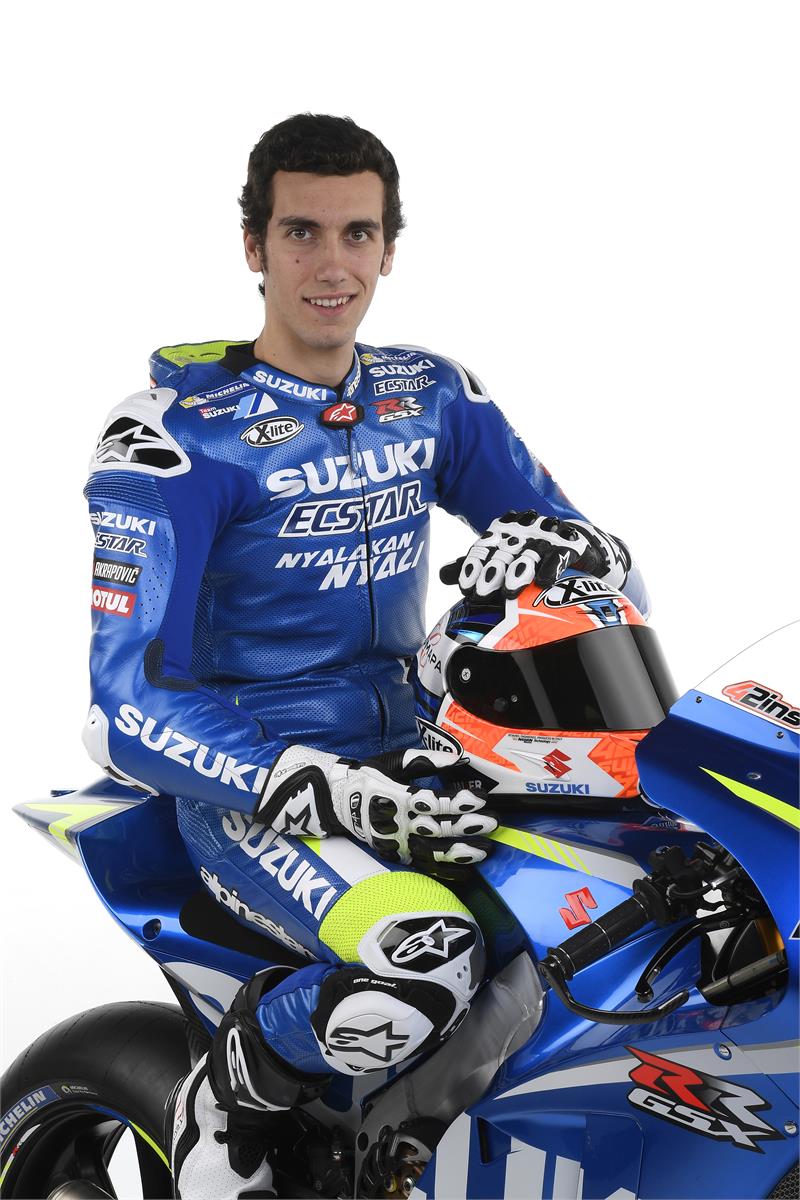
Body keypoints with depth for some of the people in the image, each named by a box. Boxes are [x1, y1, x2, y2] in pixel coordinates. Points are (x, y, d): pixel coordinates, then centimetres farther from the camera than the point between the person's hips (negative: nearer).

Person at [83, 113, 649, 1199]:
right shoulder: (176, 431, -11)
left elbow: (611, 566, 7)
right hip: (252, 783, -6)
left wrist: (556, 544, -19)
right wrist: (325, 792, -31)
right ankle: (223, 1103, -3)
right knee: (424, 962, -34)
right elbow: (131, 704, -18)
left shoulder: (433, 396, 7)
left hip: (409, 750, 6)